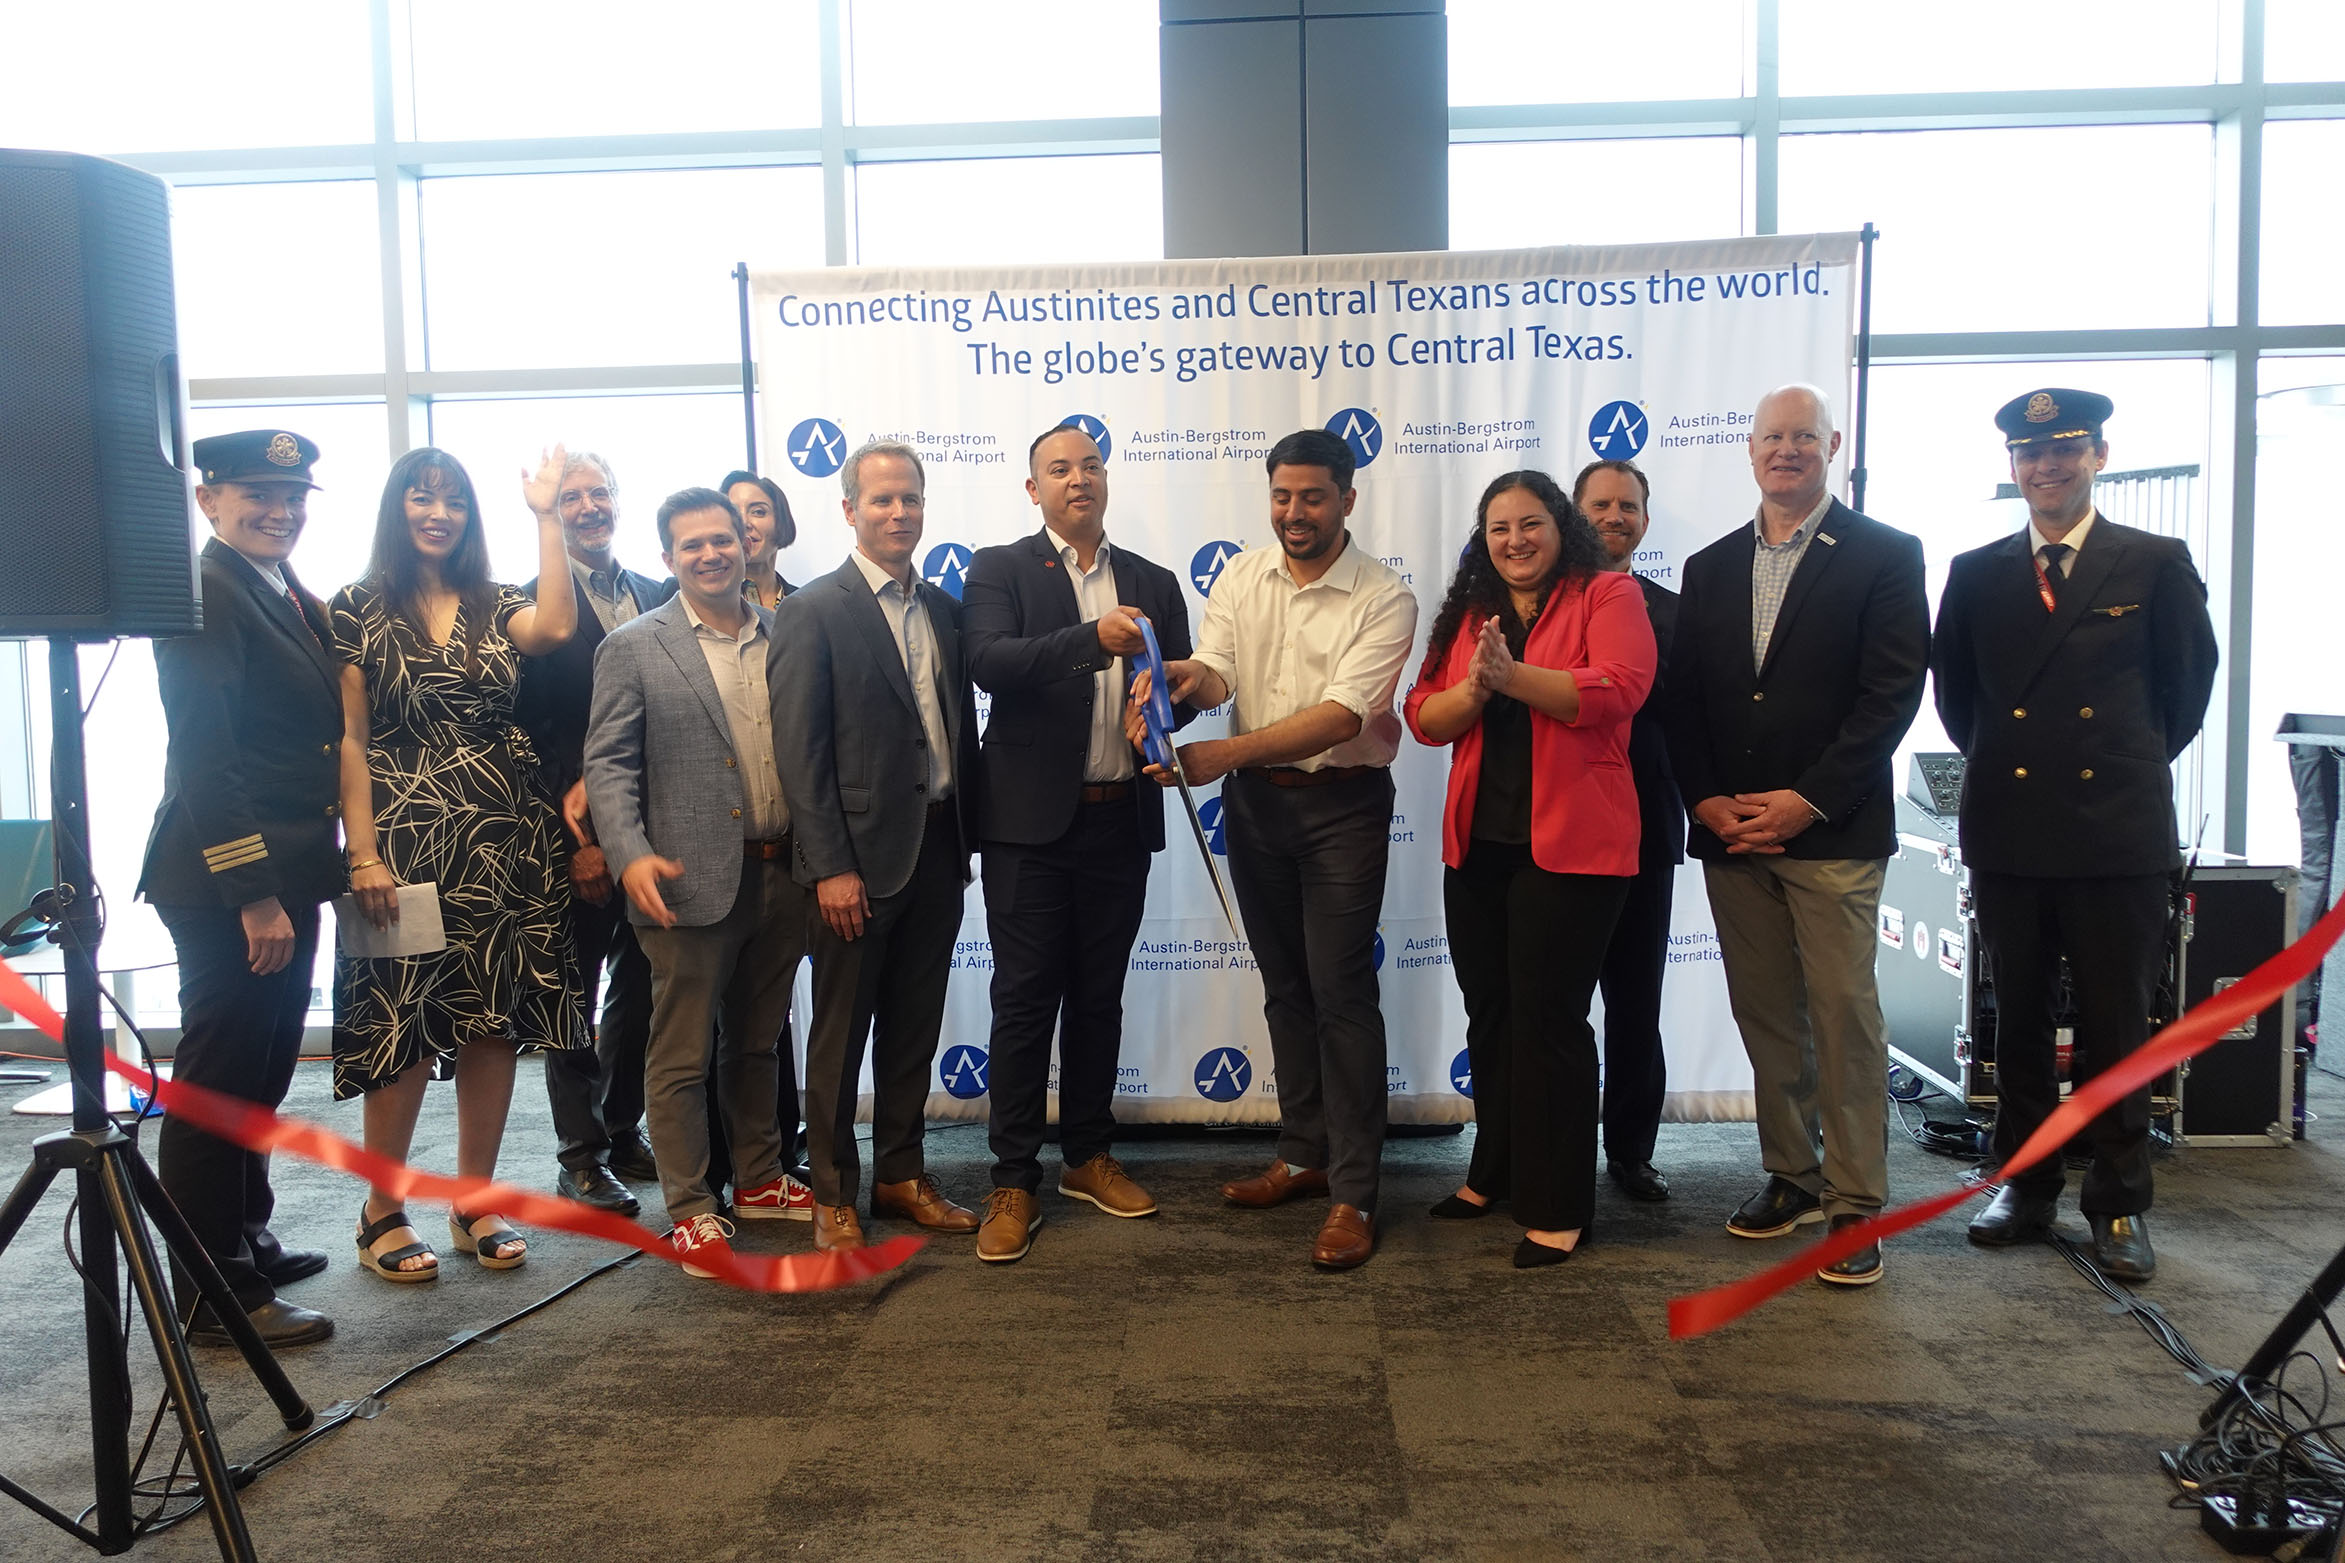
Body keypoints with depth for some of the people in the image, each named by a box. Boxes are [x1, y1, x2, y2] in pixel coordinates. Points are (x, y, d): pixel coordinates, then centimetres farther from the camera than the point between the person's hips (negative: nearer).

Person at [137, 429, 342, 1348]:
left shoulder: (297, 601, 15)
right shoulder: (204, 594, -11)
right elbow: (202, 757, -18)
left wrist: (294, 881, 13)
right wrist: (253, 892, -21)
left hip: (282, 877, 9)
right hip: (227, 883, -9)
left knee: (261, 1073, 18)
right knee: (218, 1081, -1)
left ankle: (245, 1242, 33)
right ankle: (211, 1297, 9)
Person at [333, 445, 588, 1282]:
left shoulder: (493, 606, 11)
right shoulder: (359, 609, 1)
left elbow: (556, 626, -13)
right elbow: (348, 741, -3)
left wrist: (545, 516, -9)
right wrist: (364, 854, -12)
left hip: (503, 844, 4)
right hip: (406, 843, -3)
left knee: (495, 1024, 6)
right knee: (402, 1028, -1)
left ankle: (476, 1202, 19)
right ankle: (382, 1212, 15)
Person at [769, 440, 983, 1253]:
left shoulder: (943, 609, 11)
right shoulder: (812, 611, -6)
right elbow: (799, 750, -11)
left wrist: (967, 838, 9)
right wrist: (830, 866, -15)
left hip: (938, 850, 5)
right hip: (859, 854, -5)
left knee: (915, 1027, 15)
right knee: (840, 1034, 6)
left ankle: (902, 1173, 28)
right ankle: (833, 1195, 19)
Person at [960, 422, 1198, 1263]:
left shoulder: (1152, 583, 13)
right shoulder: (999, 570, 1)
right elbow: (990, 662, -17)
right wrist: (1092, 639, -30)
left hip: (1120, 821, 4)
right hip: (1030, 820, -4)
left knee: (1098, 998, 13)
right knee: (1024, 1000, 0)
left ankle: (1089, 1155, 28)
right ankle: (1014, 1182, 10)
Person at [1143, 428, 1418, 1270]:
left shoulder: (1383, 598, -13)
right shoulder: (1242, 576, 3)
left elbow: (1341, 715, -23)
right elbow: (1216, 673, -8)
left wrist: (1224, 754, -33)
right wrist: (1189, 678, -33)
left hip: (1342, 801, -5)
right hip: (1255, 798, 5)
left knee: (1340, 991, -6)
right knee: (1283, 983, 14)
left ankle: (1352, 1194, 3)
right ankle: (1304, 1152, 29)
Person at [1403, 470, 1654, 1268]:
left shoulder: (1608, 596, -1)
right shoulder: (1466, 613, 15)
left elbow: (1617, 691, -18)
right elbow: (1423, 716, 6)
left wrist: (1513, 677, -27)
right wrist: (1473, 688, -14)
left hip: (1570, 844, -6)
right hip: (1477, 843, 6)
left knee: (1547, 1020, -3)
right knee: (1490, 1016, 15)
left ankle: (1557, 1210, 8)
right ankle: (1494, 1175, 31)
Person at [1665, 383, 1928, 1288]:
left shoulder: (1884, 557, 0)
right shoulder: (1710, 567, 14)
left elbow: (1892, 693, -8)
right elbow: (1684, 698, 11)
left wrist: (1808, 800, -14)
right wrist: (1706, 800, -3)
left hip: (1831, 832, -4)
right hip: (1730, 832, 4)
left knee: (1844, 1017, -2)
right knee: (1766, 1017, 10)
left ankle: (1855, 1203, 8)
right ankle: (1792, 1177, 23)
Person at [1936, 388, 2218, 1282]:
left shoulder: (2157, 564, 1)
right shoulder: (1975, 573, 6)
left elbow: (2188, 684, 8)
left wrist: (2135, 765, 12)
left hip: (2120, 830, -2)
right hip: (2009, 830, 2)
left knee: (2117, 1025, 5)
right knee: (2017, 1019, 11)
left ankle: (2119, 1203, 18)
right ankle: (2026, 1185, 23)